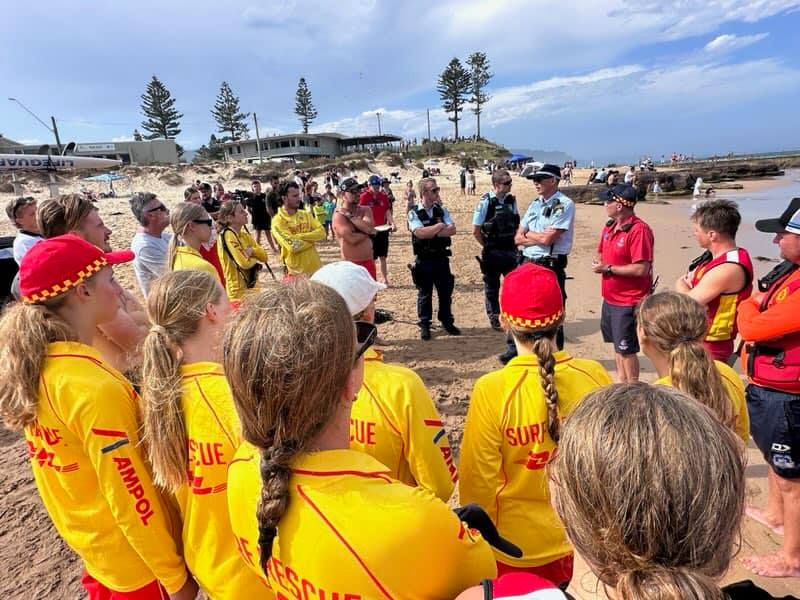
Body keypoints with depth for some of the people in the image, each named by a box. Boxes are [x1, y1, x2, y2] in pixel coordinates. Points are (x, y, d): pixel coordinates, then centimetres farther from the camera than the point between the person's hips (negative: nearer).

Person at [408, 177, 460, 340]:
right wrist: (440, 226, -11)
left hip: (441, 258, 4)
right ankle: (424, 325, 21)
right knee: (424, 294, 8)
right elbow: (420, 232, -22)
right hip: (423, 260, -3)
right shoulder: (414, 213, -6)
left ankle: (447, 321, 28)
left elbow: (452, 230, -8)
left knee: (446, 292, 11)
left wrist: (431, 232, -16)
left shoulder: (442, 210, 5)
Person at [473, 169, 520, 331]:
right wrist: (487, 246, -3)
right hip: (492, 252, -4)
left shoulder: (511, 199, 4)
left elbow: (516, 224, 15)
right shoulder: (486, 201, -12)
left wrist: (515, 242, 7)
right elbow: (476, 230, -10)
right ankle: (494, 319, 22)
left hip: (510, 250, 5)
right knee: (492, 287, 8)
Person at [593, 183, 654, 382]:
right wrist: (598, 262, -2)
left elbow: (641, 269, -25)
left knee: (626, 350, 1)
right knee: (617, 345, 20)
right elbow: (602, 253, 21)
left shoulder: (639, 230, -20)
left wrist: (608, 268, -18)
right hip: (610, 297, 9)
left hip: (628, 302, -9)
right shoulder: (609, 226, 8)